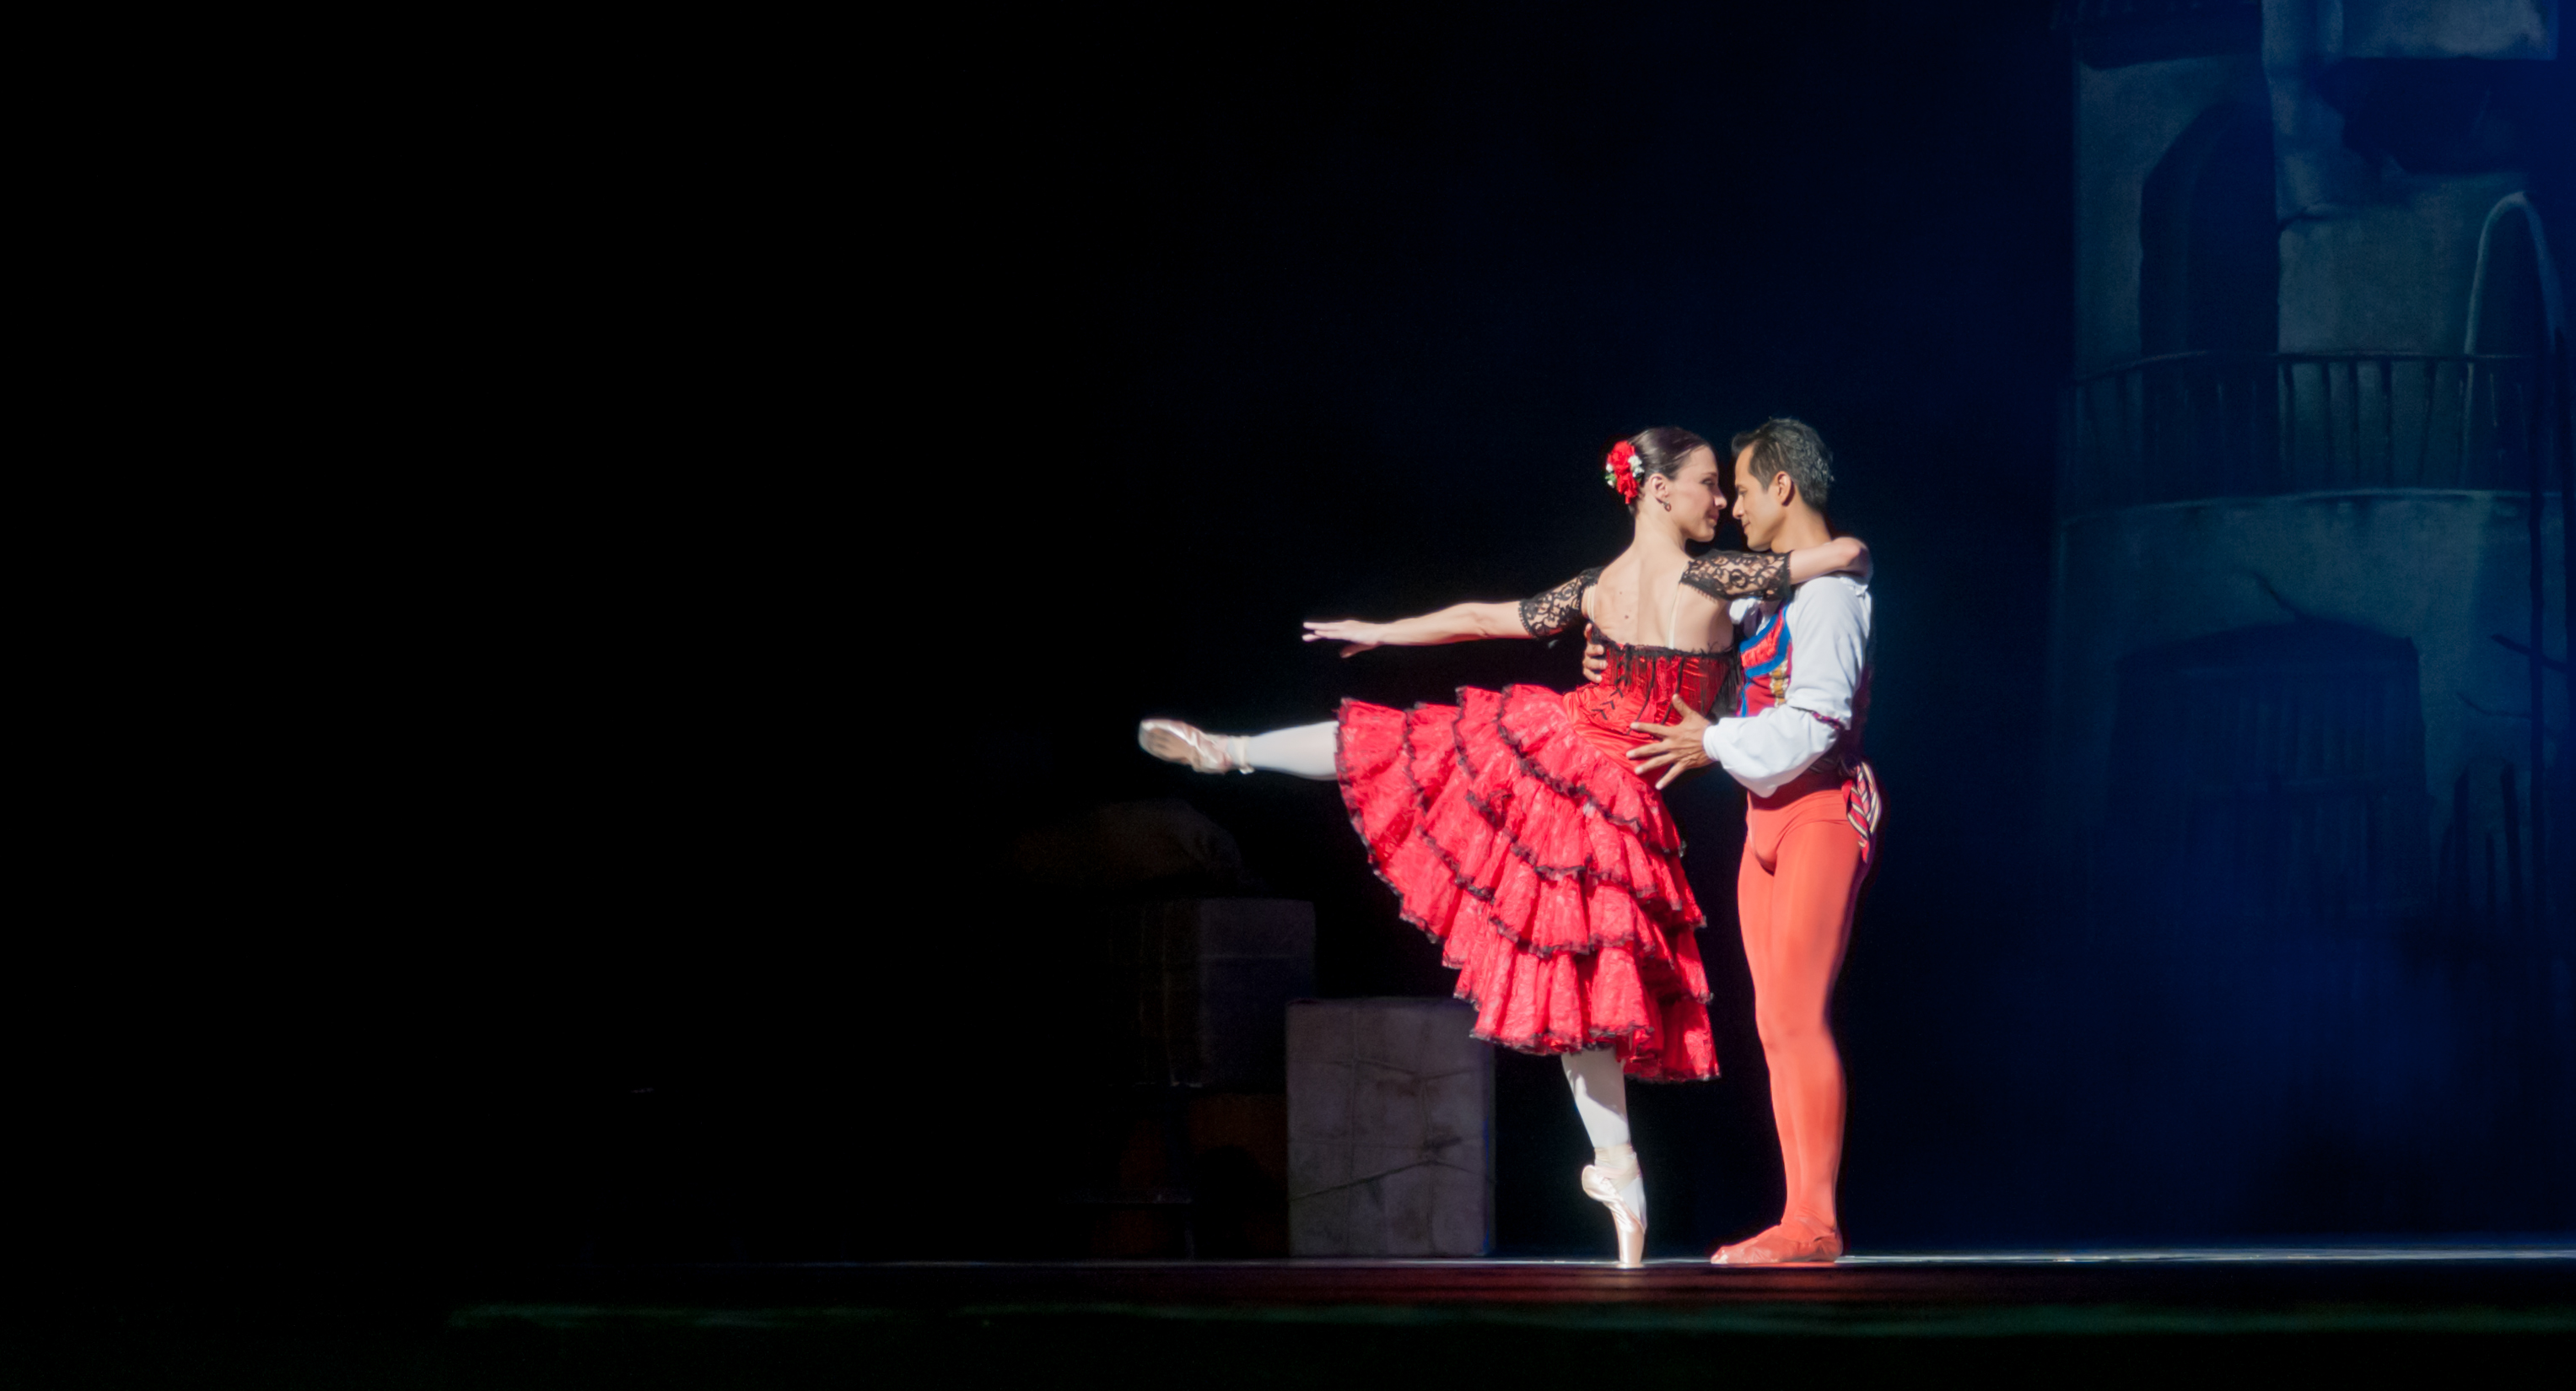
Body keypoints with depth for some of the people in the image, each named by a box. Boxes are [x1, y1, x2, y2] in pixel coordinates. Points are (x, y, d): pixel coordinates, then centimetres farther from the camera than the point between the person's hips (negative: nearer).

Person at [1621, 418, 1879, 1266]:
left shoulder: (1829, 587, -12)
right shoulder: (1765, 586, 16)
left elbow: (1814, 722, -19)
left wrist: (1714, 744, -10)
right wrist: (1618, 662, 16)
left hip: (1822, 807, -9)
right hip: (1768, 814, 9)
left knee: (1798, 1010, -15)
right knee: (1775, 1021, 5)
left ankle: (1816, 1221, -16)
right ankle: (1800, 1219, 5)